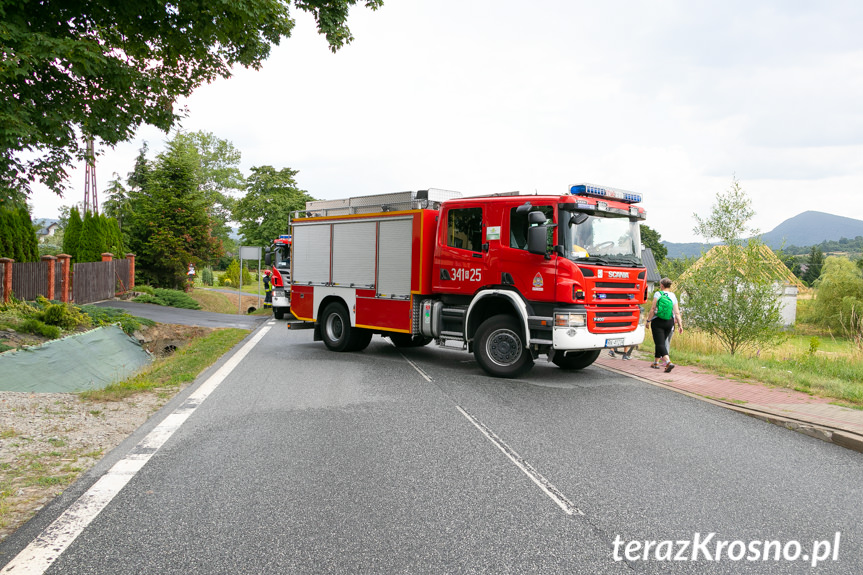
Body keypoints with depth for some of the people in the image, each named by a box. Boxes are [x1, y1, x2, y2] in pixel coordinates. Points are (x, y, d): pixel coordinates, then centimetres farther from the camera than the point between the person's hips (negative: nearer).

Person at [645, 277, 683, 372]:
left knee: (660, 343, -7)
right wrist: (680, 325, 5)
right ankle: (656, 362, 27)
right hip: (669, 322, 5)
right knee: (661, 342, 18)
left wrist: (648, 320, -3)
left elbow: (653, 309, -10)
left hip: (657, 322, -4)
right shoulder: (673, 296, 5)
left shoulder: (657, 294, -5)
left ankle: (668, 362, -26)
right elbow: (677, 313, 2)